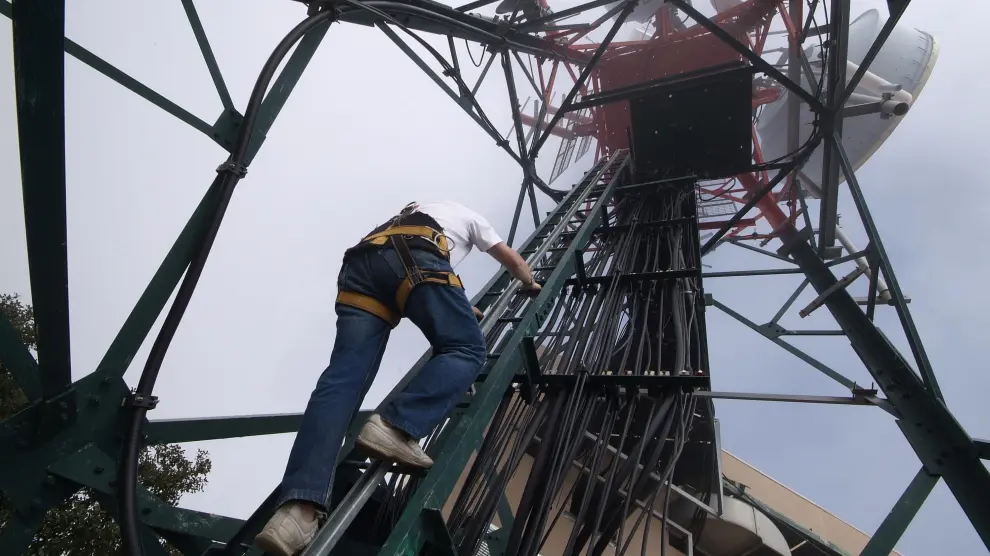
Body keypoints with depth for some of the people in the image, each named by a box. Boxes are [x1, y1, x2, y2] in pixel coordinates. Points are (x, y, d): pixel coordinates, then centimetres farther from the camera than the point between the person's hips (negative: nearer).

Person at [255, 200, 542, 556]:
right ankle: (396, 428, -27)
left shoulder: (410, 216, 49)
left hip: (360, 264, 5)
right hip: (413, 257, -5)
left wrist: (460, 310, 70)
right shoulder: (467, 216, 37)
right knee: (467, 349, -2)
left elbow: (433, 299, 57)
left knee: (343, 377, -12)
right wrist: (530, 284, 67)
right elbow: (512, 260, 47)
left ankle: (299, 507, -28)